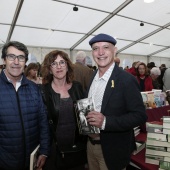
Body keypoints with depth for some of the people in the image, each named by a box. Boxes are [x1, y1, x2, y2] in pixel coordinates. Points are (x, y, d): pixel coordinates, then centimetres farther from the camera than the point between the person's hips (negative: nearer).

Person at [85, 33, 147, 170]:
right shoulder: (92, 77, 2)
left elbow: (140, 116, -19)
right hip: (91, 144, 6)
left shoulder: (127, 80, -18)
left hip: (113, 149, -6)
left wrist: (105, 122, -28)